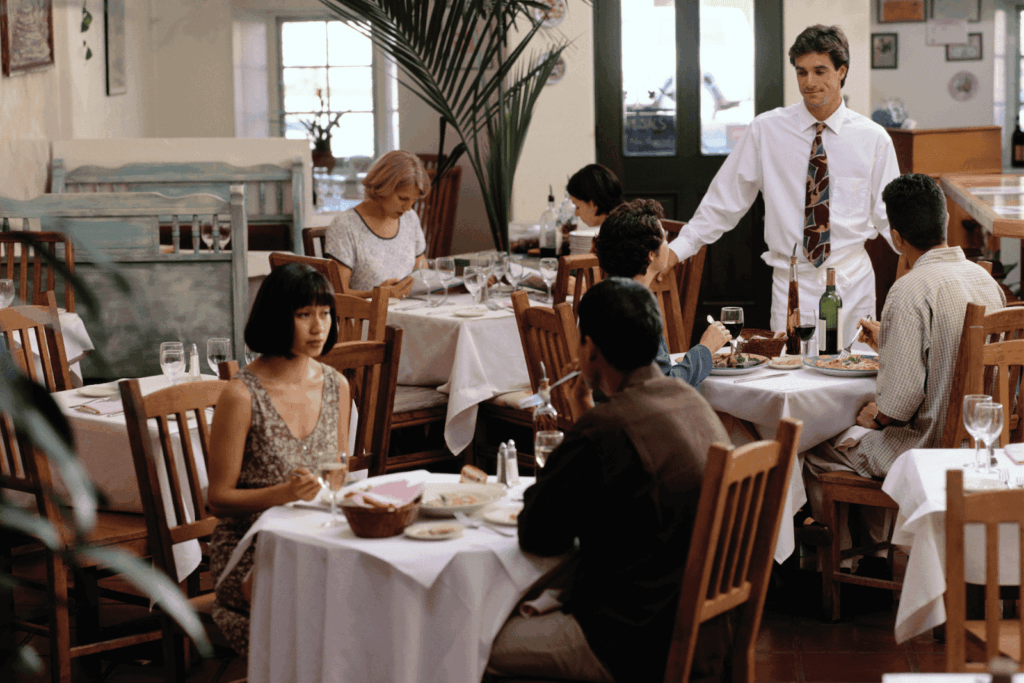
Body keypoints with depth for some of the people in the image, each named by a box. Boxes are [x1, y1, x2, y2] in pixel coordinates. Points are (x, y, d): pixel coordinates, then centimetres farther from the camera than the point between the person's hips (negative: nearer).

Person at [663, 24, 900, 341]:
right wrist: (677, 250, -4)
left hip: (852, 284, 1)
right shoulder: (766, 131, 0)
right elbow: (724, 202, 3)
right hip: (793, 285, -1)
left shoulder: (873, 138, 2)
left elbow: (889, 215, 6)